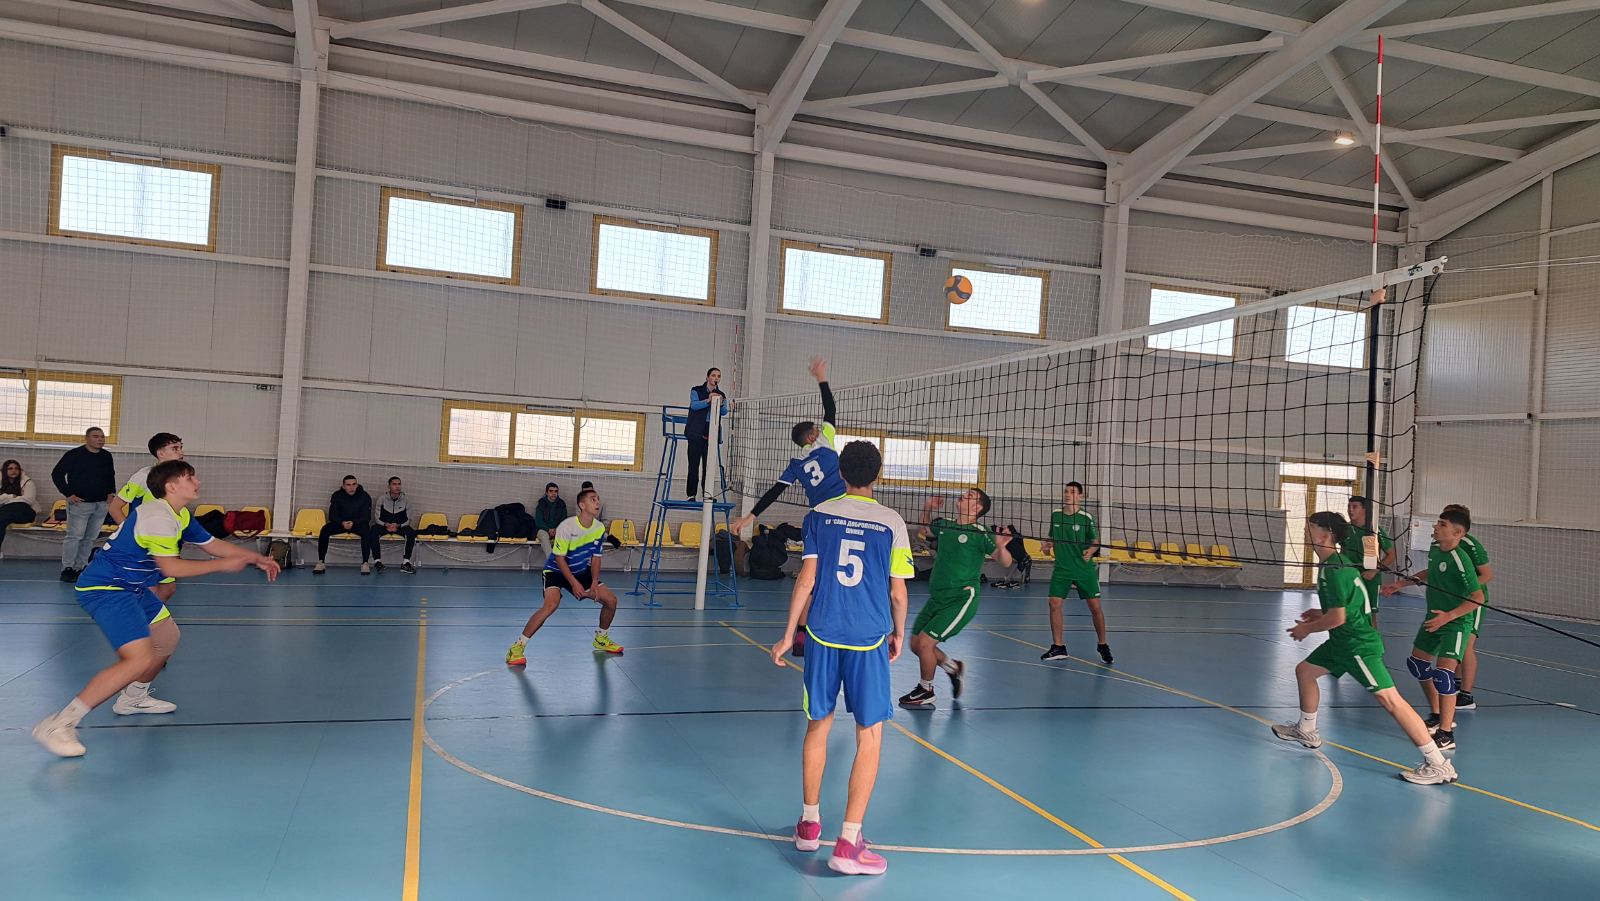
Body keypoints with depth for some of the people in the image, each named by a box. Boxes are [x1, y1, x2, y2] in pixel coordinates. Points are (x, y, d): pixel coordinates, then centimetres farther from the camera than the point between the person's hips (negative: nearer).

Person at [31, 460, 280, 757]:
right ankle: (58, 724, -20)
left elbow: (212, 544, 20)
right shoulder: (158, 516, -20)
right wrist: (222, 565, -13)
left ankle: (133, 699, 43)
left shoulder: (180, 516, 10)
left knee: (167, 637, 24)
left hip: (130, 587, 11)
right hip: (104, 589, -11)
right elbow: (171, 568, -21)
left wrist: (257, 559, 16)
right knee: (140, 658, -23)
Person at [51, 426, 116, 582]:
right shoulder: (74, 455, -7)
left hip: (101, 504, 6)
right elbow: (57, 474, -5)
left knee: (91, 538, 8)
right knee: (74, 536, -8)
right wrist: (68, 494, -11)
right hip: (80, 503, -6)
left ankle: (80, 568, 17)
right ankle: (67, 569, -1)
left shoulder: (107, 456, 9)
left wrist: (110, 492, 13)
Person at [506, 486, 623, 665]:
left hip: (582, 571, 6)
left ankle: (601, 638, 27)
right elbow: (559, 558, -19)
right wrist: (574, 583, -23)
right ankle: (517, 647, -20)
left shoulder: (600, 528, -9)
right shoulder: (566, 527, -26)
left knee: (611, 600, 0)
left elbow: (595, 557, 1)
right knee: (552, 604, -31)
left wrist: (594, 582, -12)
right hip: (556, 570, -6)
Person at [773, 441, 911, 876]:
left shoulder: (819, 514, 2)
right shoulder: (892, 522, -1)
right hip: (869, 638, -2)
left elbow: (807, 579, 0)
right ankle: (848, 843, 1)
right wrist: (899, 633, 18)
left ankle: (809, 824, 30)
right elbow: (897, 592, 1)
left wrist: (790, 633, 7)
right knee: (870, 738, 5)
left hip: (823, 633, 2)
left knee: (818, 725, 17)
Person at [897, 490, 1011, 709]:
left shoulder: (980, 534, -12)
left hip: (961, 599, -7)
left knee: (924, 642, -14)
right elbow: (922, 532, 28)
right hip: (937, 598, 7)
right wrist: (927, 510, 14)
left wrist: (1000, 547, -37)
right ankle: (954, 668, 32)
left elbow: (1005, 562, -16)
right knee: (916, 645, 7)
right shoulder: (944, 525, 7)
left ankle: (926, 692, 9)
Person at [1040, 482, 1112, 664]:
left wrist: (1091, 551, -20)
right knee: (1054, 604, -6)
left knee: (1095, 607, -2)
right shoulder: (1055, 515, 2)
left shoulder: (1086, 517, -9)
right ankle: (1058, 647, 7)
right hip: (1061, 568, 3)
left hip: (1084, 569, -3)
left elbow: (1096, 541, 1)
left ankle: (1102, 646, 18)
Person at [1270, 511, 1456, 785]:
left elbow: (1338, 618, -23)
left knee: (1389, 699, -12)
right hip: (1342, 642, 11)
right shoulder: (1339, 562, 11)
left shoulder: (1333, 570, -20)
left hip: (1359, 645, -11)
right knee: (1305, 670, 19)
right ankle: (1307, 731, 35)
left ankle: (1438, 765, -10)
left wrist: (1307, 628, -9)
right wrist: (1321, 613, 18)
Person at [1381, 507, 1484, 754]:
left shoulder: (1460, 560, -25)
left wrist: (1449, 616, -32)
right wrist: (1401, 584, 19)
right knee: (1417, 664, 18)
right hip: (1434, 619, 9)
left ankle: (1446, 734, -9)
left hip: (1456, 623, -9)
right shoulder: (1435, 549, -1)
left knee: (1443, 672, -18)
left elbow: (1478, 597, -26)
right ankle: (1439, 716, 35)